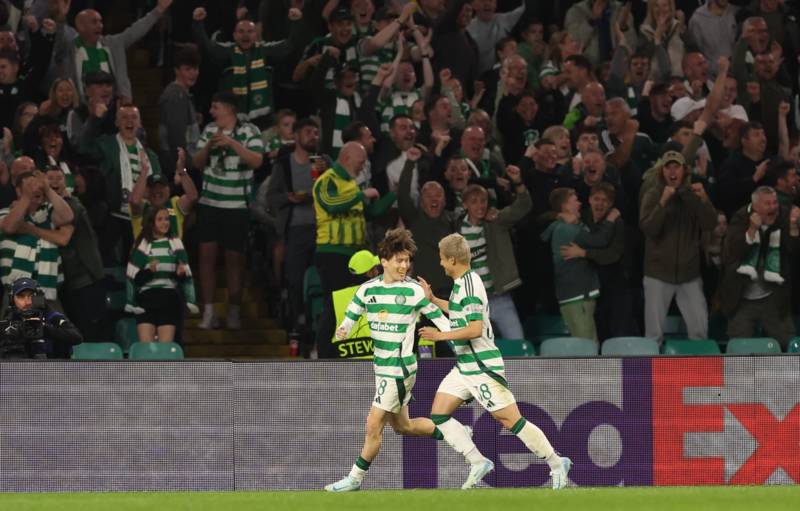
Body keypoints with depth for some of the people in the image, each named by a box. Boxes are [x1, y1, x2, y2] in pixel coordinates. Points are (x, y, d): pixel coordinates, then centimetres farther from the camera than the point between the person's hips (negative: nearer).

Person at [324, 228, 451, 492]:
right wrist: (342, 330, -12)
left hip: (399, 369, -7)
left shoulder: (413, 290, -11)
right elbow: (351, 316, 10)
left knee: (374, 425, -6)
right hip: (382, 368, 7)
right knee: (402, 426, 19)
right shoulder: (367, 289, 4)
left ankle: (355, 478, 6)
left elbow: (438, 317, -5)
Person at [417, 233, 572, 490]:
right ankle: (478, 462, 3)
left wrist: (440, 335, -22)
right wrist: (432, 300, 31)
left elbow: (475, 329, -27)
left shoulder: (469, 286, -19)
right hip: (465, 367, 10)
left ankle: (556, 463, 2)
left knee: (510, 420, -8)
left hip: (482, 367, -10)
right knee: (438, 414, 3)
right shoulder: (463, 283, 11)